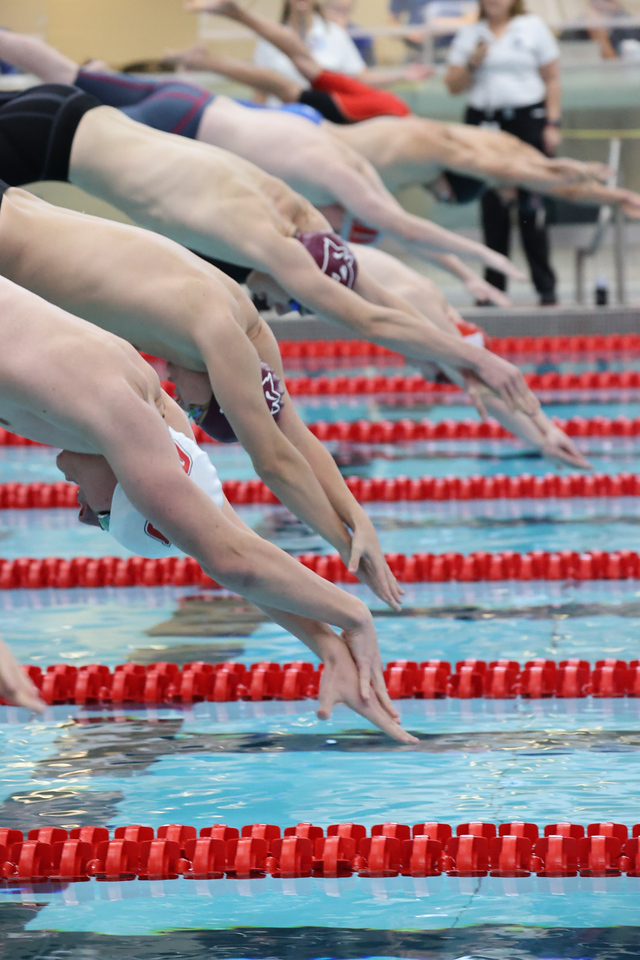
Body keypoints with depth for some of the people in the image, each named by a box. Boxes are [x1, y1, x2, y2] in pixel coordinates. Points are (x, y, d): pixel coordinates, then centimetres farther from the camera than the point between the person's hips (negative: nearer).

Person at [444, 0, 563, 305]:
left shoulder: (533, 28, 5)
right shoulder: (470, 35, 11)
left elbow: (552, 79, 4)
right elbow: (453, 86, 11)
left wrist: (553, 123, -3)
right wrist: (472, 64, -7)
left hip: (527, 120, -3)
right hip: (483, 122, 3)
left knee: (531, 206, -8)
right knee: (493, 208, 2)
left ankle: (546, 287, -4)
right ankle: (494, 287, 7)